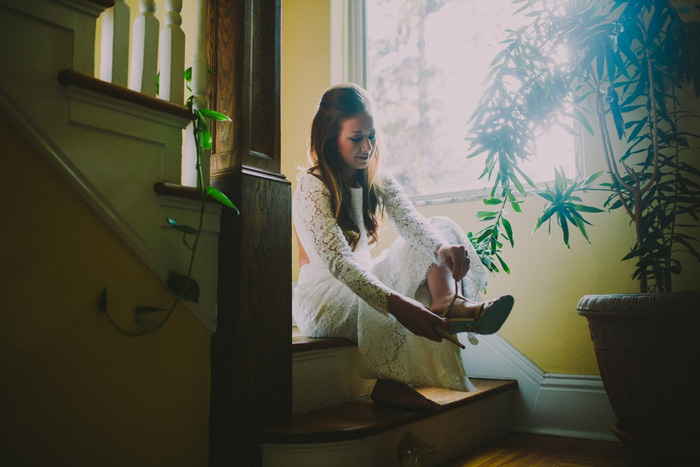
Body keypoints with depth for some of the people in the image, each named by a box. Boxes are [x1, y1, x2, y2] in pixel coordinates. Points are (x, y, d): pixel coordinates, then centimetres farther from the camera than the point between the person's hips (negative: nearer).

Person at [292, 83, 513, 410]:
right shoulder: (311, 188, -19)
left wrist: (443, 247, -42)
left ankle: (447, 304, -37)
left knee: (441, 228, -10)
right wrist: (395, 304, -49)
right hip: (324, 298, -7)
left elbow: (411, 222, -17)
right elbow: (338, 261, -33)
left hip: (364, 282, 7)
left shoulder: (377, 183, 3)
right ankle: (389, 382, -23)